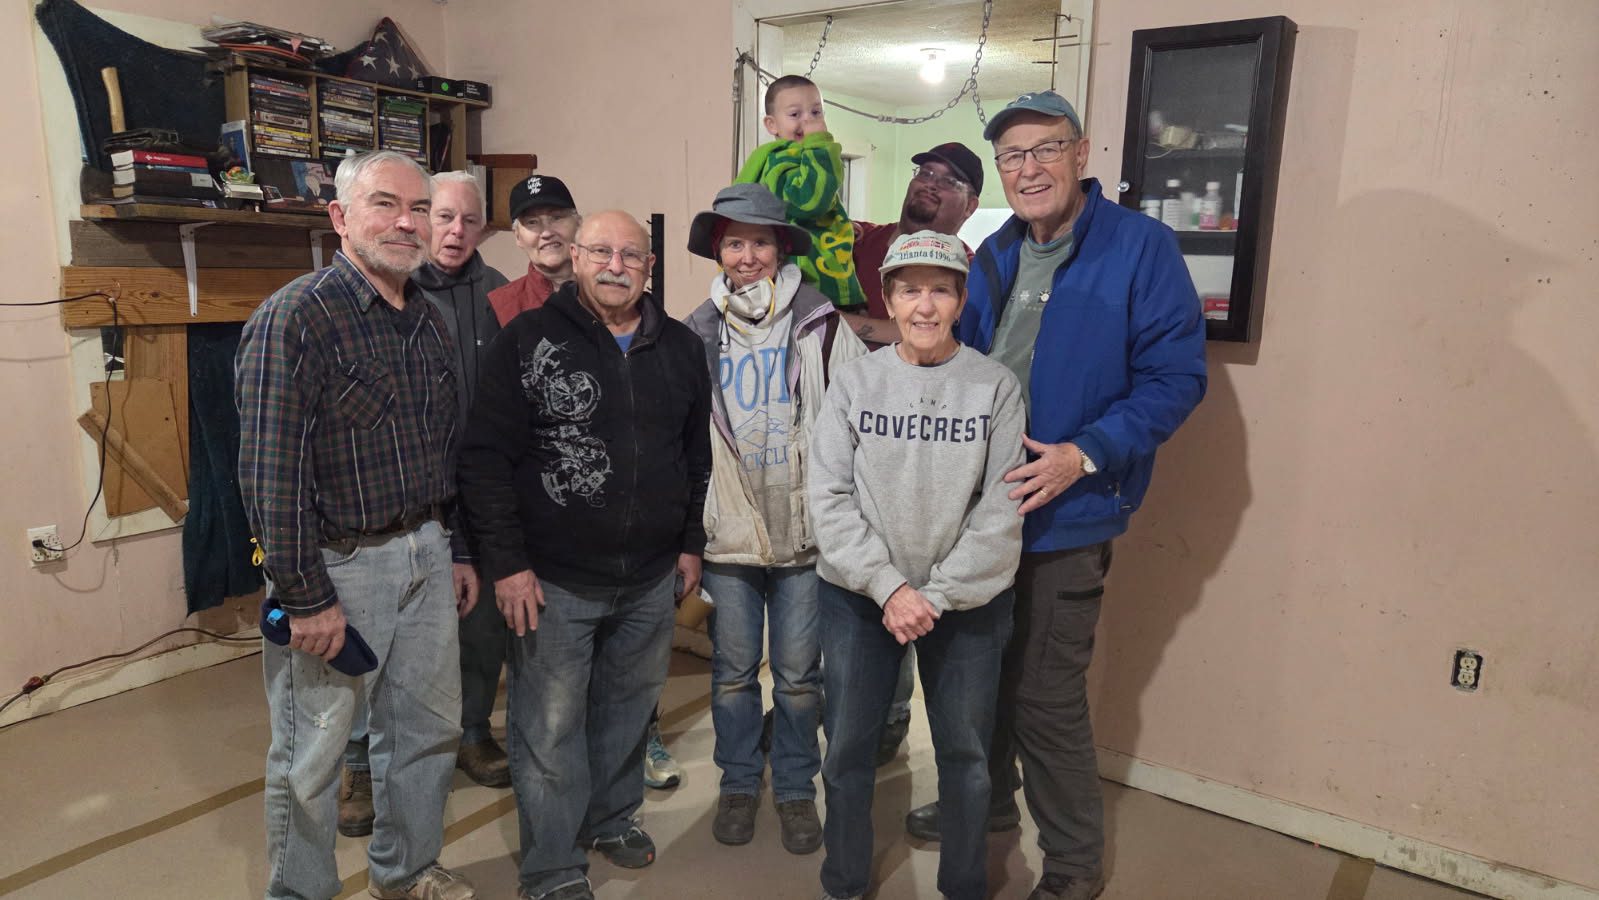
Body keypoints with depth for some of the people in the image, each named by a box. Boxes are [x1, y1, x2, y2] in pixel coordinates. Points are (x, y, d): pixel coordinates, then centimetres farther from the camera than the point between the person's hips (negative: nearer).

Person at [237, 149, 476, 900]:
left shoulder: (430, 322, 8)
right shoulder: (295, 317, -15)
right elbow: (271, 473, -18)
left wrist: (457, 552, 15)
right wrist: (306, 598, -17)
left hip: (424, 552, 7)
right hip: (336, 564, -7)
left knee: (430, 726, 19)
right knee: (311, 753, 9)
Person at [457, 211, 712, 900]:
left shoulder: (681, 347, 6)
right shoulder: (528, 342, -7)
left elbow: (698, 454, 14)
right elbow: (486, 459, -9)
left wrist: (691, 542, 12)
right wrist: (506, 564, -13)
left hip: (651, 580, 4)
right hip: (554, 581, -4)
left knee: (627, 710, 19)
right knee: (550, 728, 6)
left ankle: (612, 817, 42)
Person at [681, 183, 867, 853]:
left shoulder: (821, 327, -4)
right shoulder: (699, 333, 3)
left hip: (807, 530, -2)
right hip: (727, 530, 2)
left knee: (799, 673, 11)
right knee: (732, 670, 14)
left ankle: (796, 788, 31)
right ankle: (739, 783, 34)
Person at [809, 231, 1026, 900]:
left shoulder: (995, 386, -5)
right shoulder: (854, 381, -3)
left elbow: (1002, 512, -8)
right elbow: (829, 497, -7)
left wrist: (939, 595, -13)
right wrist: (888, 587, -14)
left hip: (967, 601, 0)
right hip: (858, 596, 1)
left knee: (964, 753, 12)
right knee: (848, 746, 12)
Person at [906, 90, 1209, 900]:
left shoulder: (1140, 248, -11)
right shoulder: (994, 257, 9)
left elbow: (1175, 378, -15)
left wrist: (1085, 454, -24)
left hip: (1065, 515, -6)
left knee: (1046, 696, 2)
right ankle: (984, 801, 43)